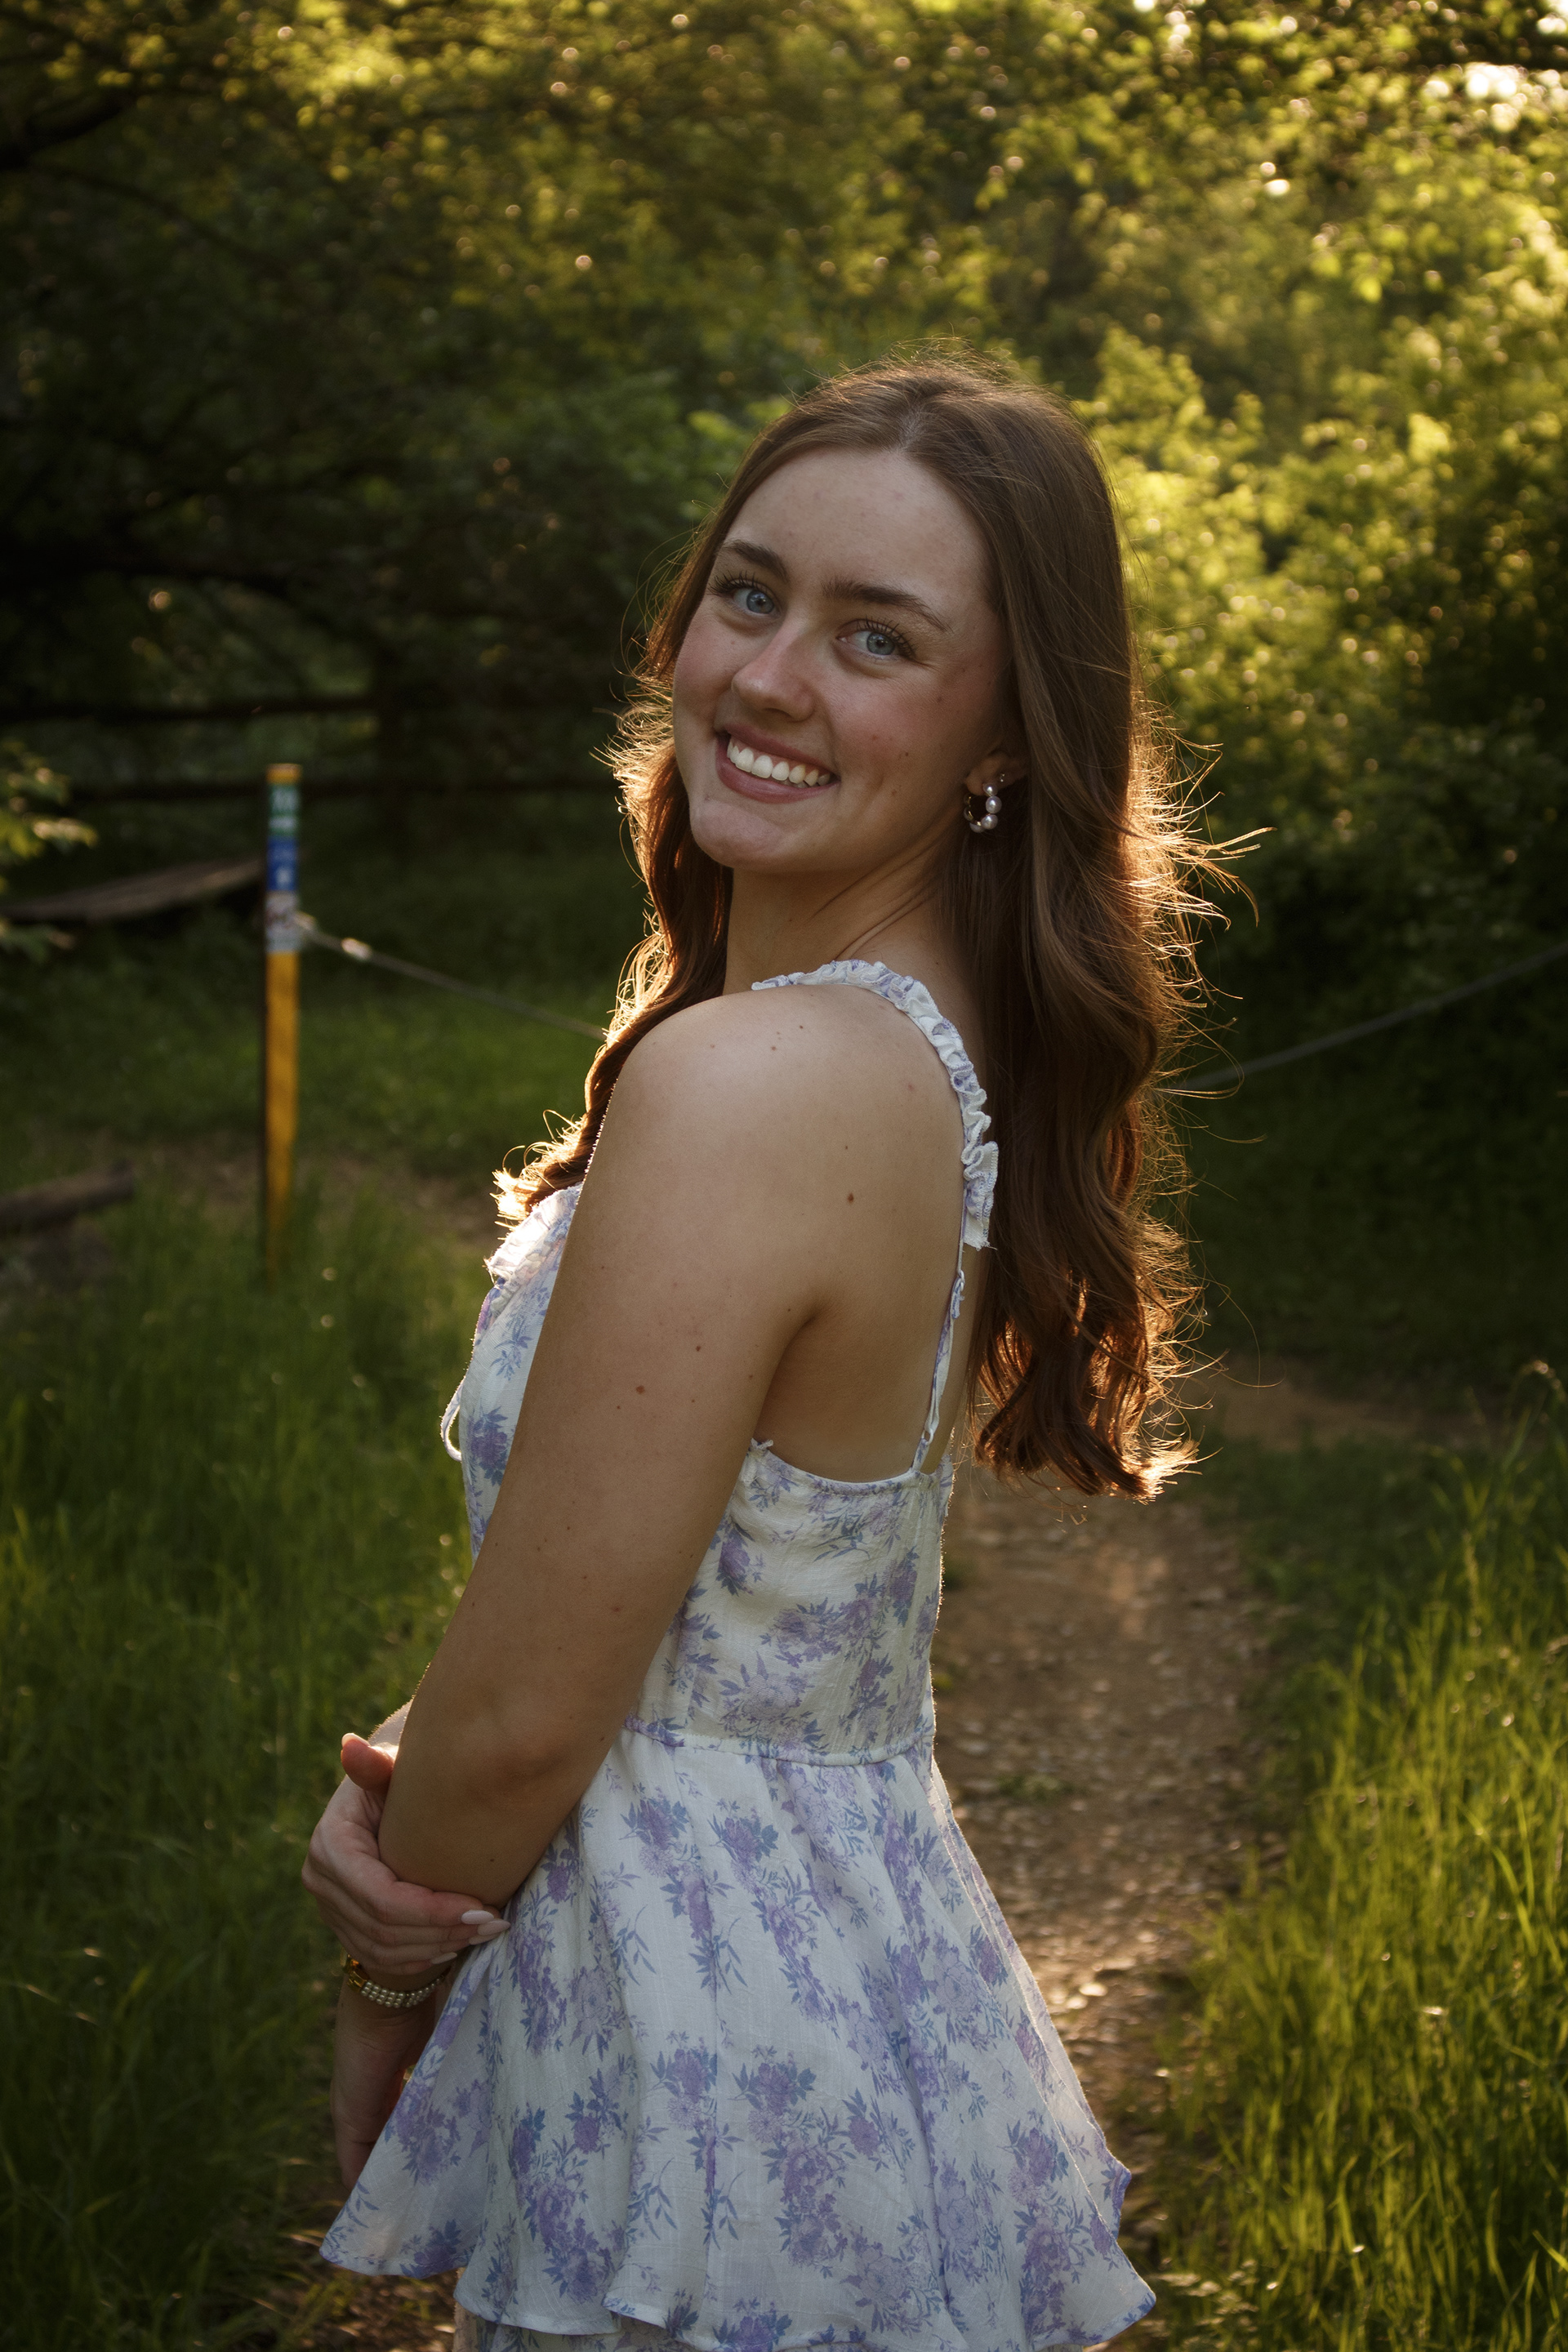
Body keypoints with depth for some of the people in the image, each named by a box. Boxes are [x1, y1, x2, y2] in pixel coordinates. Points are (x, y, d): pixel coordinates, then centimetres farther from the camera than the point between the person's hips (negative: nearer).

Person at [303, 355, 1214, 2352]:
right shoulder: (943, 1048, 2)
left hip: (718, 2074, -8)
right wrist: (394, 1798, -5)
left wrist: (385, 2000, -2)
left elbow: (525, 1720, -20)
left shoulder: (737, 1084, -27)